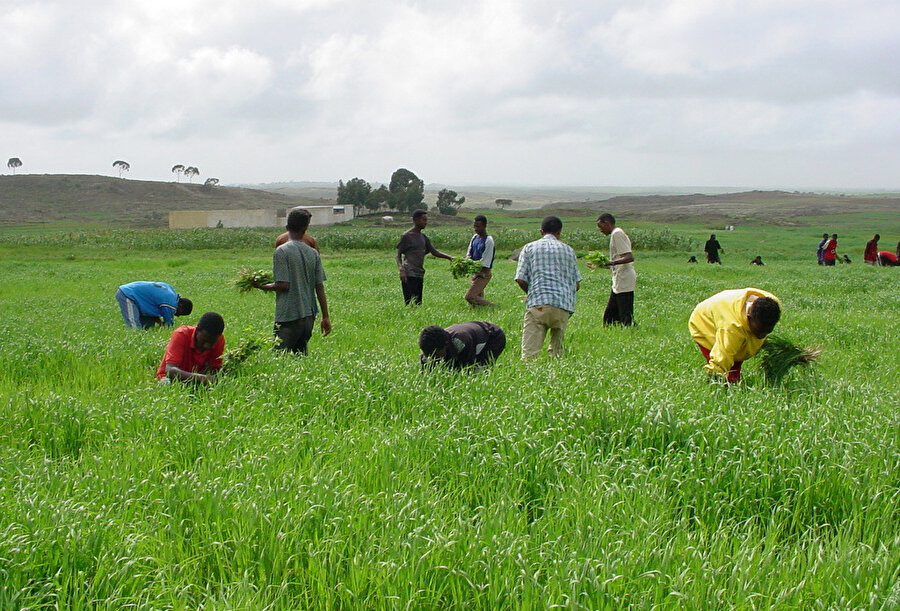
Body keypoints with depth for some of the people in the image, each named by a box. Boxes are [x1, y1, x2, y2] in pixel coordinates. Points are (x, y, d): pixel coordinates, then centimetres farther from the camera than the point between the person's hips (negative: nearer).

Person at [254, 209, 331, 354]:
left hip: (289, 316, -6)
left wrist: (262, 286, 3)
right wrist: (325, 317, 11)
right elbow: (320, 287, 6)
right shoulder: (313, 253, 6)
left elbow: (283, 285, -15)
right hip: (309, 315, 6)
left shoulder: (282, 251, -9)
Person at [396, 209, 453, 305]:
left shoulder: (423, 237, 18)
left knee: (418, 303, 5)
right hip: (409, 275, -8)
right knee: (410, 303, -14)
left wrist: (449, 257, 2)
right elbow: (398, 255, -2)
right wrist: (401, 270, -17)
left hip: (420, 275, 8)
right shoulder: (406, 236, -2)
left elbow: (434, 251, 18)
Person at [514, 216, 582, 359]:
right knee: (557, 350, 16)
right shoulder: (568, 250, 19)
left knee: (529, 353, -11)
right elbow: (577, 284, 16)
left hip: (538, 304, -2)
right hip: (563, 305, 3)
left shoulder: (529, 248, 13)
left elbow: (521, 280, 4)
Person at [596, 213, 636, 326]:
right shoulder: (616, 234, 20)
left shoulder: (617, 234, -11)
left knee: (626, 319, -10)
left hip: (624, 281, -10)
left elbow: (629, 257, -21)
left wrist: (611, 262, -30)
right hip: (618, 283, 10)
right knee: (609, 317, 12)